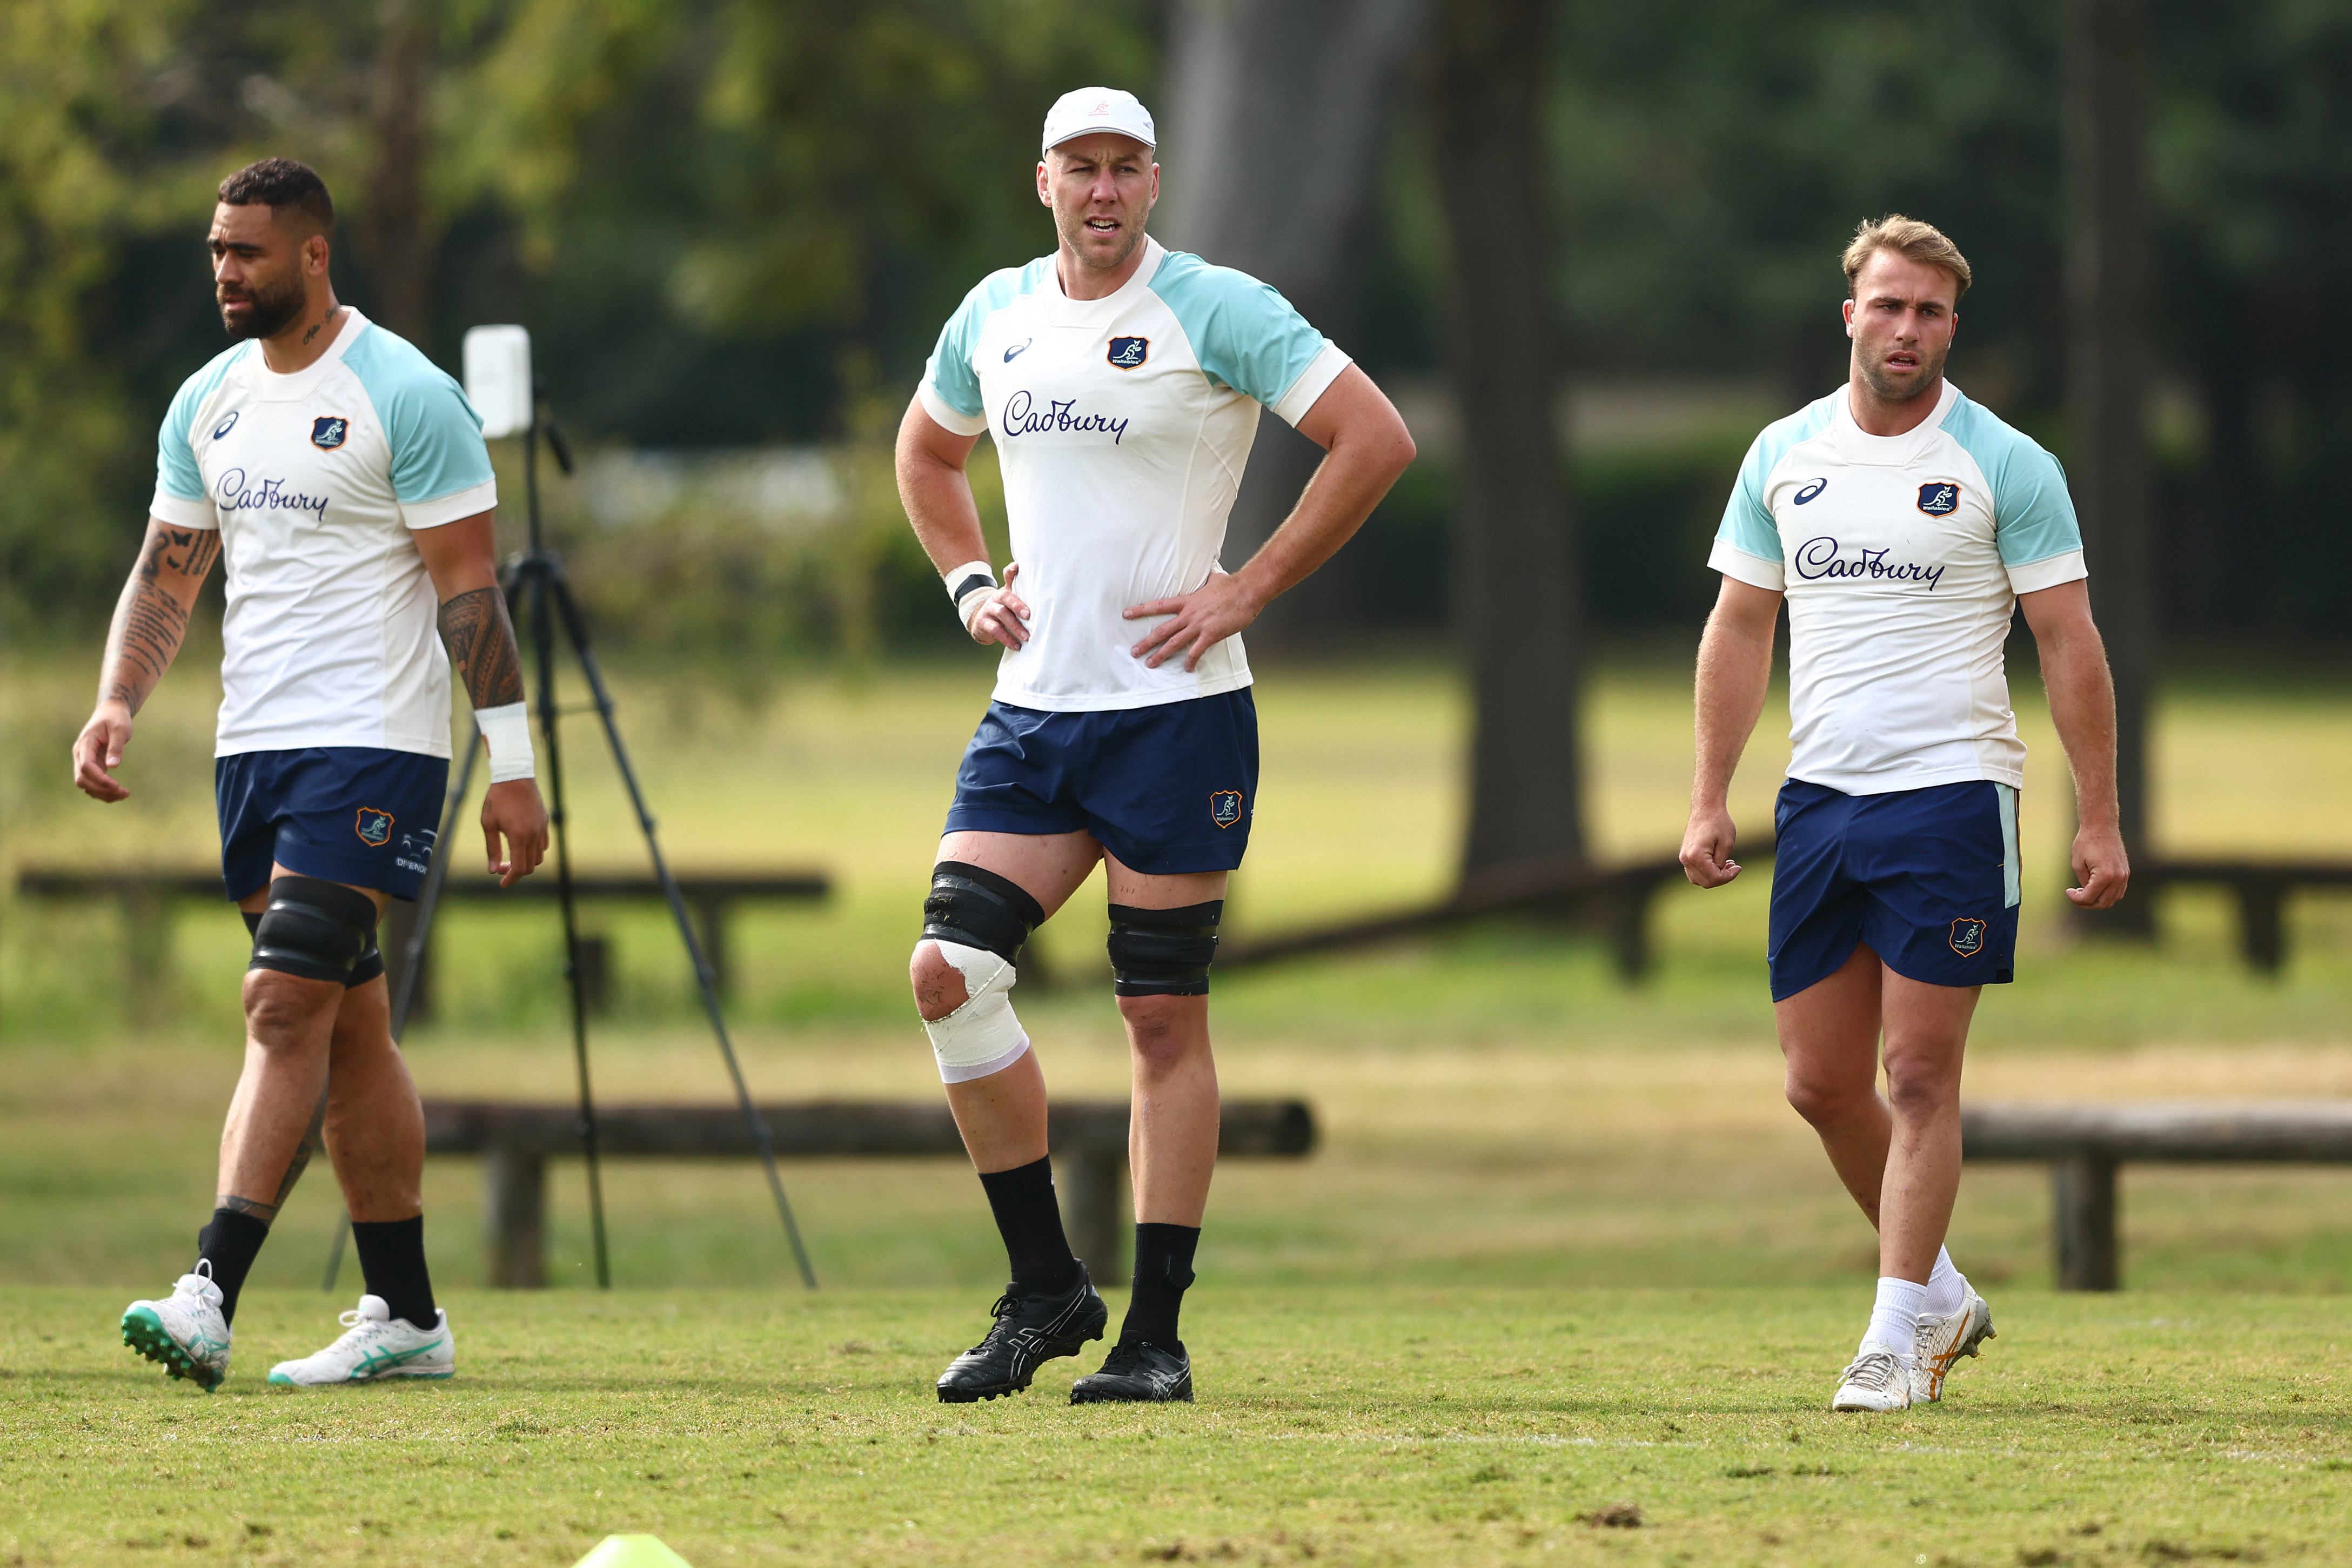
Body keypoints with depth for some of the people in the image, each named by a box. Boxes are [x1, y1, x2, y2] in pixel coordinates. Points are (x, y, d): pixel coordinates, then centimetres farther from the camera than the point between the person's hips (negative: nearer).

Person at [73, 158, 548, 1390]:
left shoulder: (405, 396, -9)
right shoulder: (209, 403, 12)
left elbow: (467, 586, -9)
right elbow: (167, 571, 18)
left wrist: (512, 764, -12)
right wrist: (117, 702, 1)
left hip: (373, 745, -7)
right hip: (253, 741, 8)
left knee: (287, 1009, -16)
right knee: (348, 1031, 10)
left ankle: (210, 1298, -23)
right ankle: (406, 1319, 14)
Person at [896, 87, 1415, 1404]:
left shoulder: (1215, 310, -7)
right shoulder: (995, 316, 10)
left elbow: (1378, 439, -11)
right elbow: (927, 448, 30)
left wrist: (1252, 589, -12)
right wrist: (969, 580, 13)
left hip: (1176, 710, -5)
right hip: (1034, 705, 5)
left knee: (1165, 1017, -2)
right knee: (950, 972, -6)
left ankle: (1157, 1334, 3)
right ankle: (1047, 1290, 6)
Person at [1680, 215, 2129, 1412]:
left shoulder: (2003, 465, -3)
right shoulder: (1785, 456, 9)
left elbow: (2069, 644, -2)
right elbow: (1740, 629, 16)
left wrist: (2099, 819, -6)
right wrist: (1710, 804, 11)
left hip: (1951, 795, -5)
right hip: (1821, 797, 5)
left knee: (1921, 1074, -7)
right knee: (1821, 1082, 5)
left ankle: (1898, 1335, -1)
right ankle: (1940, 1292, 22)